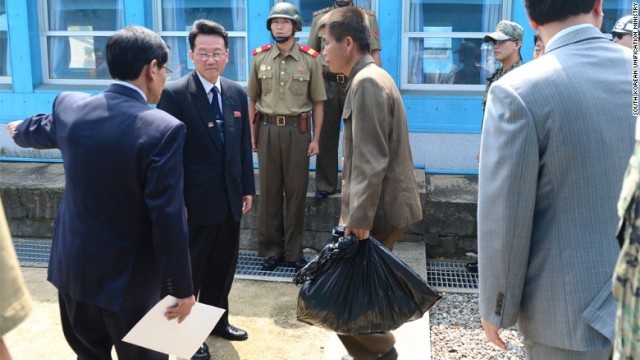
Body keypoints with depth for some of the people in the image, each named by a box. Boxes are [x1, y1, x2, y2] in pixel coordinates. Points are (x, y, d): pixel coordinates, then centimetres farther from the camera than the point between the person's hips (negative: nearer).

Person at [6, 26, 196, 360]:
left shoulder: (69, 106, -4)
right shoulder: (163, 129, -23)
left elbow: (40, 129, 21)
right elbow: (168, 220, -23)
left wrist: (18, 130, 46)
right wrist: (182, 289, -12)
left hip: (73, 267, 6)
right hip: (130, 278, -5)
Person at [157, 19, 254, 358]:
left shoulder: (237, 93, 6)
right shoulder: (174, 93, -12)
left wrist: (247, 187, 11)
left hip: (230, 197, 6)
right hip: (196, 199, -5)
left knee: (223, 266, 18)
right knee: (190, 268, 10)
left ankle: (216, 319, 38)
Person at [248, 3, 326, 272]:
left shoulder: (310, 59, -2)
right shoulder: (259, 57, 3)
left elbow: (317, 103, 2)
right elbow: (252, 100, 9)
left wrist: (315, 139, -1)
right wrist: (252, 135, 6)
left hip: (298, 131, -1)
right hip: (267, 130, 2)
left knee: (296, 191, 6)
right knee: (269, 191, 8)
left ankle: (294, 251, 19)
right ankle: (271, 249, 21)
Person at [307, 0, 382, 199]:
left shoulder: (368, 17, 5)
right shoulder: (320, 17, 7)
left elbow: (374, 53, 3)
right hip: (327, 85, 1)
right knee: (326, 136, 7)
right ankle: (325, 184, 17)